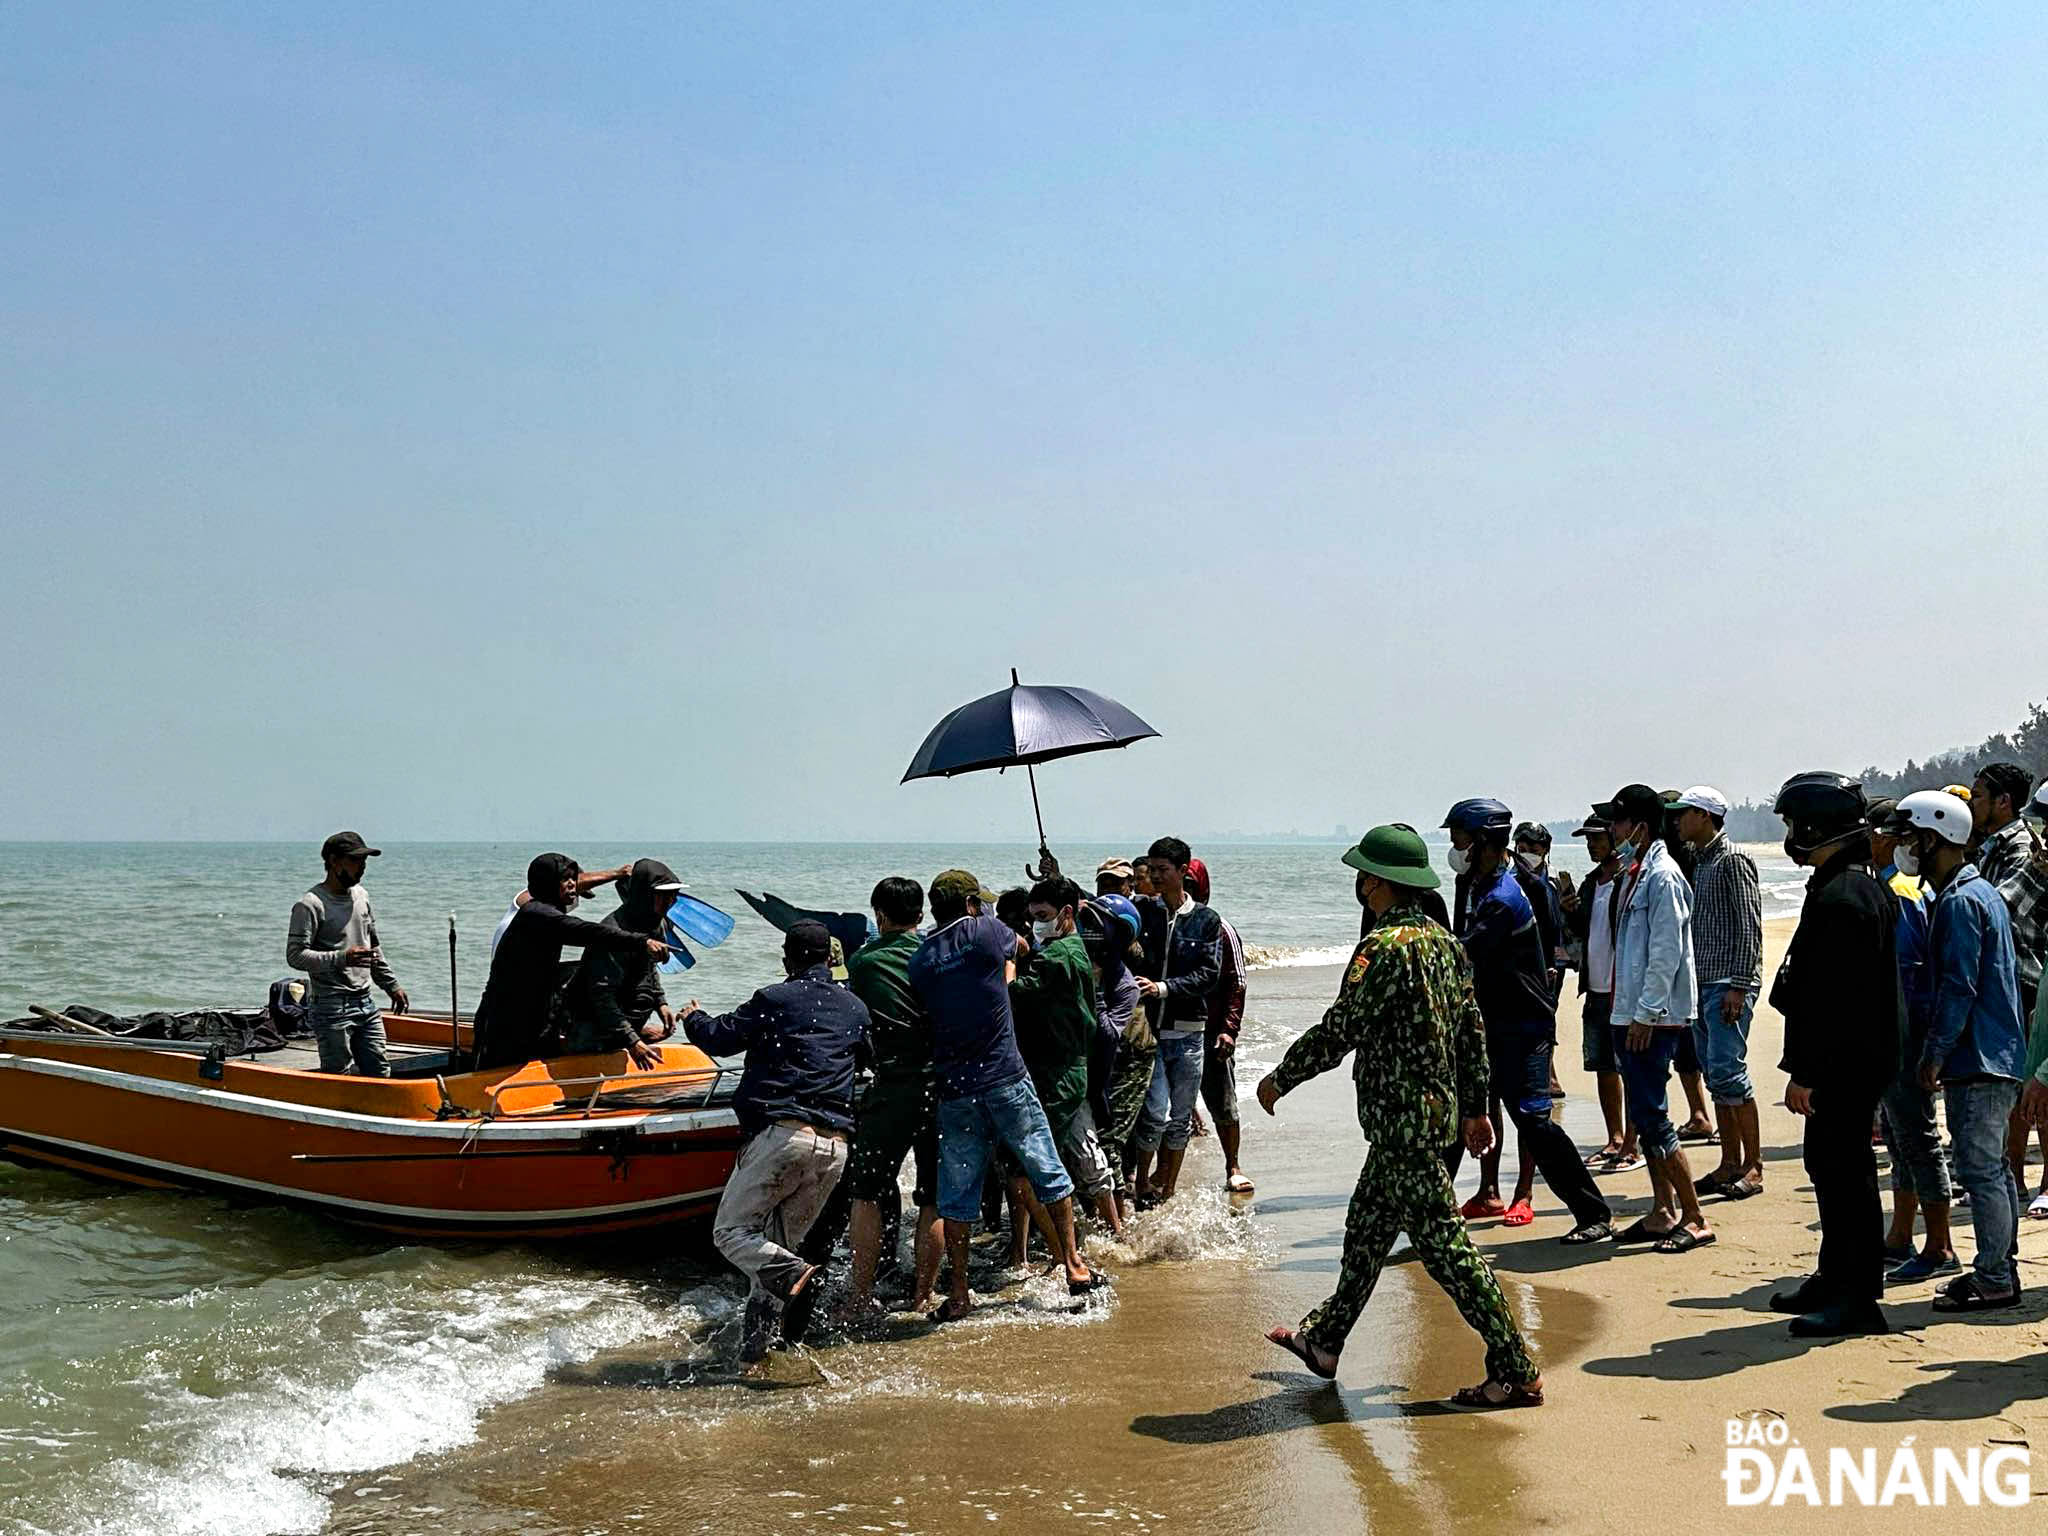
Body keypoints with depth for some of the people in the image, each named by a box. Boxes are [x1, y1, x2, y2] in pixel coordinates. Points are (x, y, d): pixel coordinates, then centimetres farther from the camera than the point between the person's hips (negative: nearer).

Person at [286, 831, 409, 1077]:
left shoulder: (361, 895, 14)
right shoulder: (310, 905, -11)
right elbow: (295, 955, -17)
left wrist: (392, 985, 22)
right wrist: (342, 958, -27)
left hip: (366, 1003, 7)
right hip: (332, 1008, -7)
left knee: (379, 1073, 6)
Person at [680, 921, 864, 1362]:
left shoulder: (775, 999, -1)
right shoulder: (856, 1008, 17)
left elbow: (720, 1039, 3)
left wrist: (693, 1018, 24)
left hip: (782, 1134, -6)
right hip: (835, 1145, 6)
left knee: (730, 1230, 3)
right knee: (778, 1243, 16)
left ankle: (793, 1276, -24)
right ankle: (755, 1348, 8)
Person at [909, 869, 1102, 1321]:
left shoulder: (919, 960, 6)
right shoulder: (986, 932, -3)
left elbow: (929, 1015, 13)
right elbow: (1021, 949, 17)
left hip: (953, 1090, 3)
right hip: (1006, 1080, -3)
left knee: (956, 1195, 9)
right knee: (1049, 1175, 12)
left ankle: (959, 1295, 12)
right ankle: (1075, 1268, 18)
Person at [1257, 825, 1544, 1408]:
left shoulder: (1385, 946, -19)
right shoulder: (1443, 940, 9)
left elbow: (1338, 1031, -19)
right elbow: (1473, 1030, 14)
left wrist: (1280, 1079, -6)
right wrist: (1475, 1108, 21)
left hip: (1403, 1119, -10)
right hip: (1436, 1110, 10)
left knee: (1441, 1240, -5)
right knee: (1366, 1225, 20)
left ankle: (1515, 1373, -1)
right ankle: (1323, 1340, 34)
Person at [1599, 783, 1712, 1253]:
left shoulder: (1663, 877, -15)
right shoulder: (1634, 874, 15)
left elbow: (1666, 952, -19)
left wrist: (1646, 1013, -20)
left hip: (1656, 1017, -10)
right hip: (1633, 1014, 10)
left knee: (1652, 1116, -8)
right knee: (1643, 1116, 13)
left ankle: (1695, 1219, -2)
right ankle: (1663, 1213, 21)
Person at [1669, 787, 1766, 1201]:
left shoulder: (1733, 860, -9)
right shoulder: (1697, 862, 17)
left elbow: (1750, 926, -14)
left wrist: (1739, 985, -19)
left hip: (1728, 983, -9)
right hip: (1701, 982, 9)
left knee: (1727, 1071, -11)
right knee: (1715, 1075, 9)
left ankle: (1754, 1167, -3)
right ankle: (1731, 1164, 14)